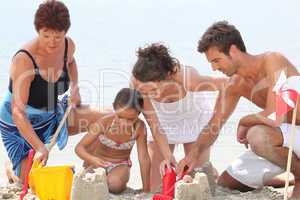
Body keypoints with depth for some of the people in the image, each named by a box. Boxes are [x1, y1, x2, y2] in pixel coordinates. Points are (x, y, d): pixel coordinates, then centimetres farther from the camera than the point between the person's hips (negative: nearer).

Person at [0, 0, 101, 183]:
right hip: (20, 125, -6)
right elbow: (18, 111, -41)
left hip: (52, 116, 6)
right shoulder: (24, 60, -34)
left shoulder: (68, 45, -13)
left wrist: (75, 88, 0)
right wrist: (40, 147, -50)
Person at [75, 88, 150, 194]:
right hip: (98, 162, 1)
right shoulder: (105, 122, -28)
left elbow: (144, 158, -17)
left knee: (115, 184, -32)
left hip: (120, 165, 0)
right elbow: (79, 147, -25)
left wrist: (146, 190, -15)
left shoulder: (139, 127, -24)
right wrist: (92, 159, -48)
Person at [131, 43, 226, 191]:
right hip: (164, 123, 2)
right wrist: (167, 156, -30)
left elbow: (226, 84, -25)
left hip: (194, 119, -2)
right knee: (152, 188, -1)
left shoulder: (187, 79, -41)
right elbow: (153, 124, -22)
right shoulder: (137, 82, -33)